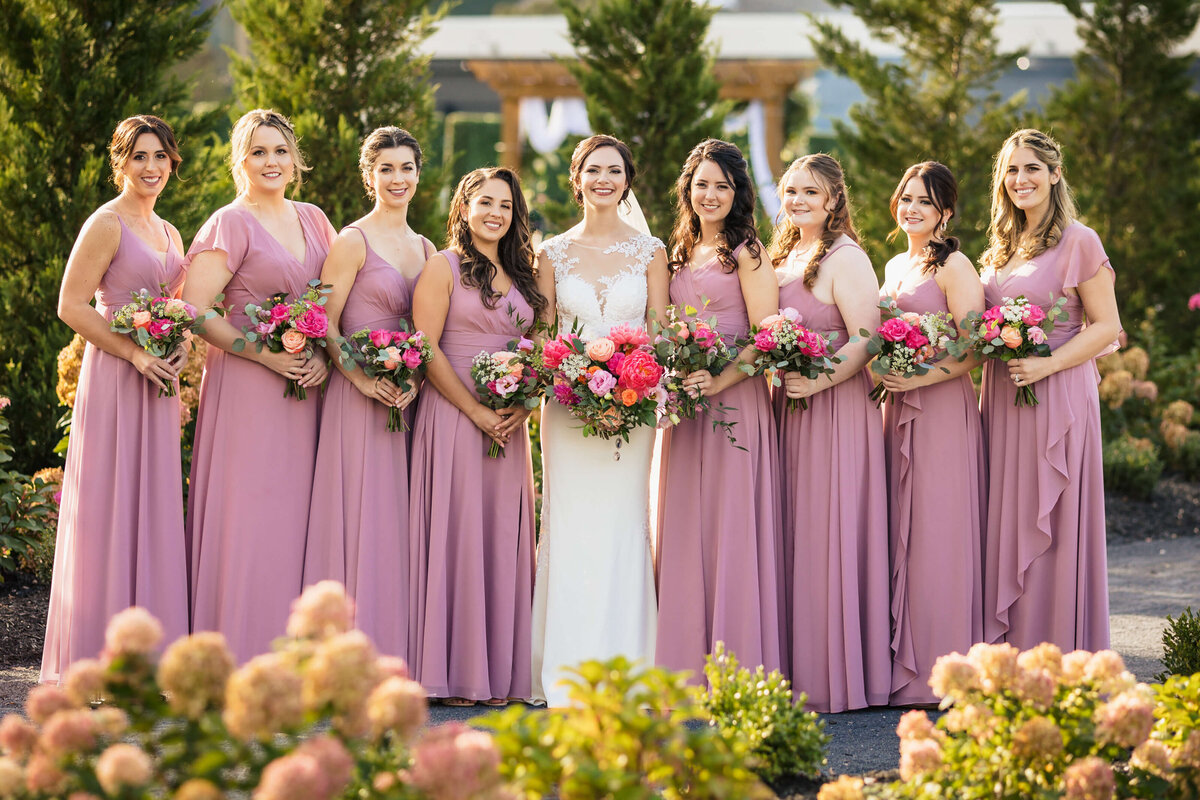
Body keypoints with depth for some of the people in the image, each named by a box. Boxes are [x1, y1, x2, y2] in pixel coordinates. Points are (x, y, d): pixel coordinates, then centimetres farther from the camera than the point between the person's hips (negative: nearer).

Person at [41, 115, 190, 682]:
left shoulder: (168, 233, 16)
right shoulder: (107, 224, -8)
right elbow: (71, 305, -13)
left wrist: (180, 350, 2)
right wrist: (135, 353, -19)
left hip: (157, 383, 8)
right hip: (114, 380, -8)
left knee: (154, 508, 7)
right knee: (110, 507, -5)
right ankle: (100, 662, -1)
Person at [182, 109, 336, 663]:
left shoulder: (312, 221, 15)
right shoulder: (231, 225, -3)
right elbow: (194, 310, -11)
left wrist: (324, 355, -1)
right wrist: (265, 354, -15)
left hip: (306, 386, 5)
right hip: (246, 385, -5)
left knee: (295, 513, 3)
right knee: (247, 510, -7)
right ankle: (238, 658, -4)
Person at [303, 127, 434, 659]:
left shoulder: (425, 250, 15)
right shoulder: (353, 241, -3)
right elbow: (324, 325, -7)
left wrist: (415, 380, -4)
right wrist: (363, 378, -20)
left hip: (409, 403, 6)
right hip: (359, 399, -6)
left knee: (398, 524, 4)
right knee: (361, 519, -8)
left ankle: (395, 658, 7)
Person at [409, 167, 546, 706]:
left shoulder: (521, 276, 17)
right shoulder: (445, 267, -1)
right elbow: (425, 348, -9)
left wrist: (522, 409, -2)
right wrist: (476, 411, -13)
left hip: (509, 425, 6)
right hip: (453, 416, -6)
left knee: (504, 540, 4)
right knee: (456, 535, -7)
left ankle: (500, 674, 8)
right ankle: (454, 676, -4)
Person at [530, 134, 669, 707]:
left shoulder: (650, 252, 7)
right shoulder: (553, 253, 8)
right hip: (567, 403, 0)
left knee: (623, 526, -1)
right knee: (569, 527, -3)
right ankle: (565, 678, 0)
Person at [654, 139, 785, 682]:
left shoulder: (747, 253, -4)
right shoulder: (679, 253, 16)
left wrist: (719, 381, -21)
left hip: (734, 400, -6)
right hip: (683, 402, 7)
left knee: (731, 527, -7)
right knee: (685, 531, 5)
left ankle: (737, 669, -4)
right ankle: (688, 670, 8)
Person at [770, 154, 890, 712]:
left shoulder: (845, 259, -9)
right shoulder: (783, 257, 16)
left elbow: (867, 339, -16)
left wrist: (821, 380, -26)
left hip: (835, 409, -8)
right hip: (786, 411, 8)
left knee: (828, 536, -6)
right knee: (792, 537, 7)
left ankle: (837, 677, -1)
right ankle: (799, 671, 12)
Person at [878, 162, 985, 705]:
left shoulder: (954, 267, -7)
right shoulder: (895, 266, 17)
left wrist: (920, 378, -19)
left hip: (942, 410, -8)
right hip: (897, 408, 8)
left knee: (935, 533, -6)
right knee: (900, 533, 6)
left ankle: (939, 668, -2)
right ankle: (906, 666, 10)